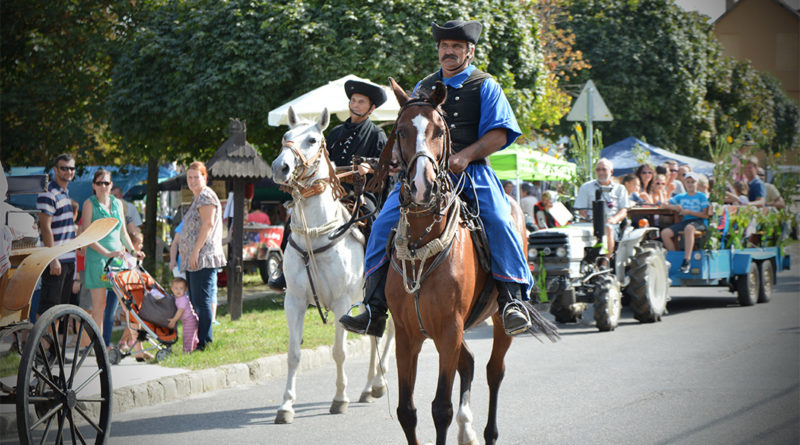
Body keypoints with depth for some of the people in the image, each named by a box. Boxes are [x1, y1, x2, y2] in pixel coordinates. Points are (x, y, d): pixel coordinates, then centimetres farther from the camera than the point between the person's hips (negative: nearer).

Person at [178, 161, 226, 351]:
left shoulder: (206, 196, -8)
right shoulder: (198, 198, 23)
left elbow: (208, 224, -18)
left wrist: (195, 251, -21)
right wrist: (185, 253, 23)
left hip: (203, 257, -11)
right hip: (193, 260, 11)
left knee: (201, 301, -12)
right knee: (196, 302, 10)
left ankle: (205, 342, -12)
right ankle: (199, 340, 12)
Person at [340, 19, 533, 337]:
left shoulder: (485, 86, 7)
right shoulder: (423, 89, 20)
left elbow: (499, 134, -3)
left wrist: (466, 155, -17)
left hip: (472, 172, -3)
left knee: (499, 221, -29)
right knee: (384, 226, -14)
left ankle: (511, 299, -21)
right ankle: (374, 312, -11)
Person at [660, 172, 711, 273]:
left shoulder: (701, 196, 9)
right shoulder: (681, 197, 22)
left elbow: (705, 215, -1)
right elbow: (664, 205, 23)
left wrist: (689, 212, -12)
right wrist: (674, 207, 2)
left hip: (699, 222, -5)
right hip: (685, 221, 5)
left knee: (689, 228, -42)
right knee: (665, 233, -20)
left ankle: (686, 262, -47)